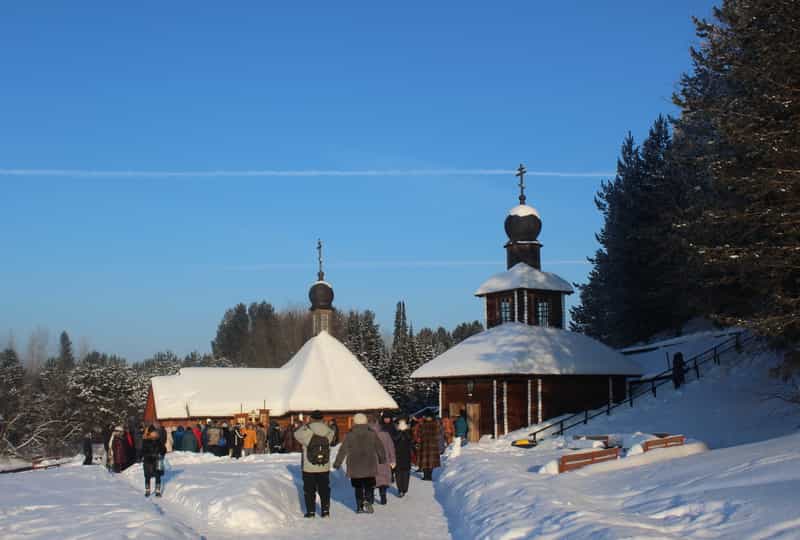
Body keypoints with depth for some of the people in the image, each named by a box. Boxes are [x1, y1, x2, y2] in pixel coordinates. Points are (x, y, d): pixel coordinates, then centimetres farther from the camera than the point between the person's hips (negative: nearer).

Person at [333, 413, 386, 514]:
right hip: (369, 467, 0)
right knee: (369, 486, 8)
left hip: (355, 467, 0)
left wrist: (337, 463, 4)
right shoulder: (372, 434, -1)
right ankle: (368, 501, -16)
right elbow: (380, 448, 7)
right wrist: (382, 459, 24)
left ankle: (359, 506, 12)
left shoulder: (350, 436, -5)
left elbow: (343, 450, -5)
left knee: (358, 487, 12)